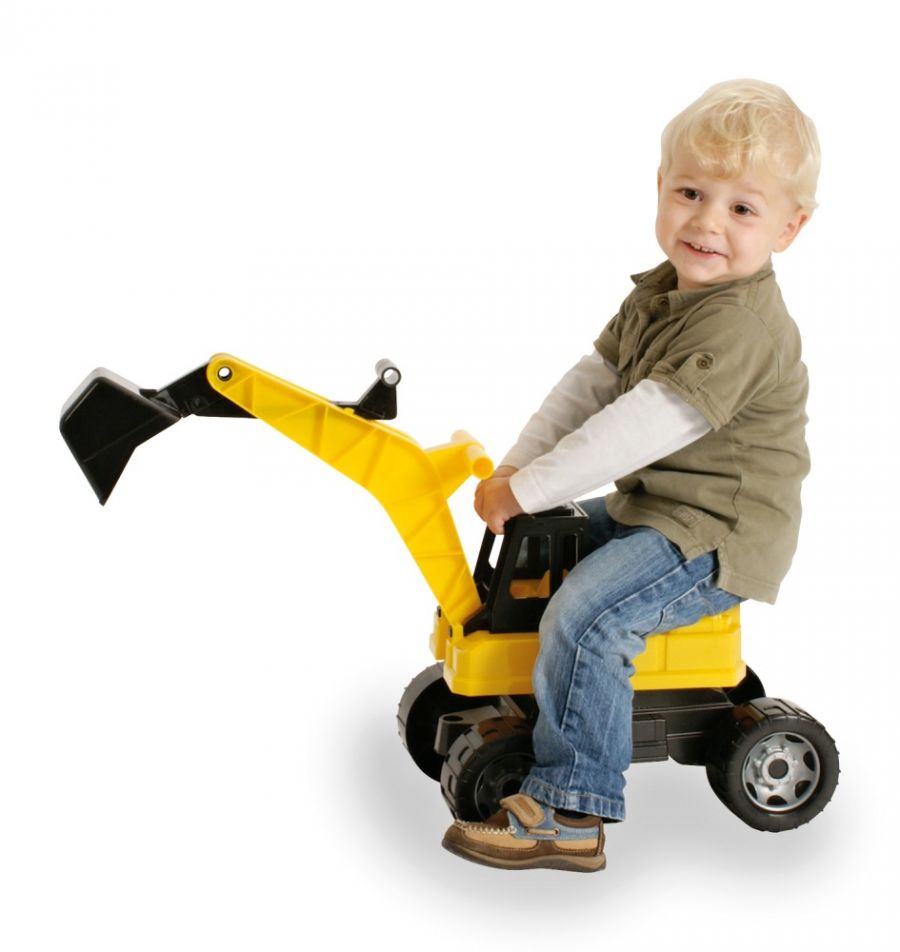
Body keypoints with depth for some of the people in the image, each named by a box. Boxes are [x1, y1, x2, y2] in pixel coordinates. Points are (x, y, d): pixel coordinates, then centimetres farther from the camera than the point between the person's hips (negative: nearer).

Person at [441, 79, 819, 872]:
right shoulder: (660, 295, 7)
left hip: (719, 534, -10)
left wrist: (527, 490, -24)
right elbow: (594, 380, 8)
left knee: (587, 614, -25)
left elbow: (645, 427, -29)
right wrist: (521, 463, -4)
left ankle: (569, 814, -16)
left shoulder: (742, 327, -25)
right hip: (654, 506, 10)